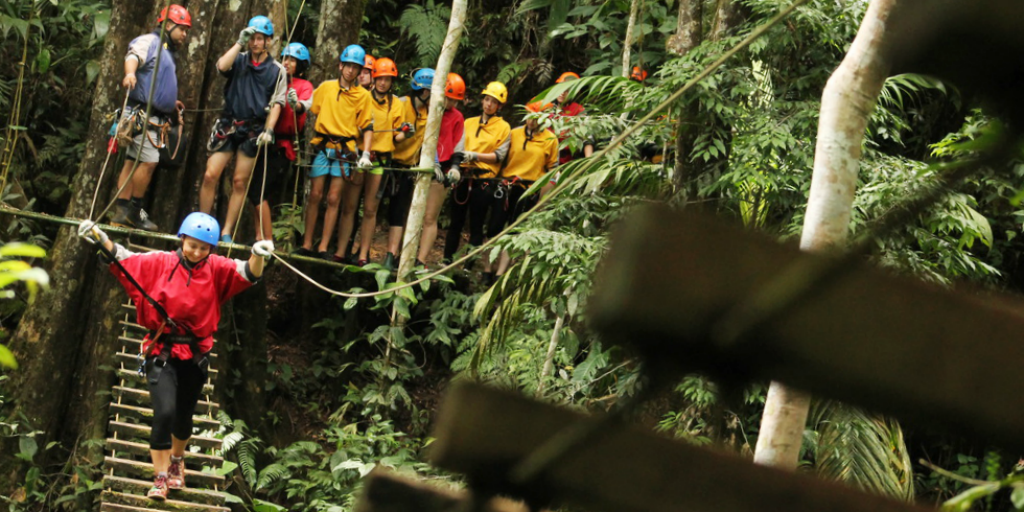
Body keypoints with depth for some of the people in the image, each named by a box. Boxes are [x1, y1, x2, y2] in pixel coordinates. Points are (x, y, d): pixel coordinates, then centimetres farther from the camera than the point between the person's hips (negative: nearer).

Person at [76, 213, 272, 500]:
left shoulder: (217, 269, -2)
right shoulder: (161, 263, -4)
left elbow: (247, 274, -15)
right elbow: (123, 259, -3)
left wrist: (258, 257, -35)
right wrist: (101, 240, -19)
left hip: (195, 356, 2)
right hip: (162, 352, -2)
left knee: (183, 417, 14)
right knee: (164, 412, -17)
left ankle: (177, 459, 45)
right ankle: (161, 477, -5)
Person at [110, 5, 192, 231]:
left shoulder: (166, 52, 25)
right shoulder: (149, 41, -5)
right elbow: (133, 56, -27)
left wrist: (171, 104, 30)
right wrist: (129, 73, -46)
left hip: (154, 117, 10)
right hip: (142, 113, -10)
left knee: (133, 162, 7)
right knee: (149, 161, -14)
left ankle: (121, 212, 7)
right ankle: (134, 210, -8)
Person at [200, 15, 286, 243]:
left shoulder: (277, 70, 3)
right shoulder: (239, 60, 5)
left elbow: (276, 104, 0)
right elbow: (222, 65, -17)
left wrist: (268, 130, -10)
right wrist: (240, 43, -13)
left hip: (253, 130, -1)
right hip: (229, 125, 1)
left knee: (240, 182, 1)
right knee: (210, 175, -7)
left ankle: (226, 233, 6)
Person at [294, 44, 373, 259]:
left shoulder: (364, 96, 6)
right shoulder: (325, 87, 7)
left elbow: (367, 127, 5)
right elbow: (309, 110, 13)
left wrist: (366, 154, -4)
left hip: (344, 151, 0)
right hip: (321, 146, 0)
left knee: (333, 199, 0)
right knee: (315, 195, -2)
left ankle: (323, 248, 3)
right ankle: (307, 245, 4)